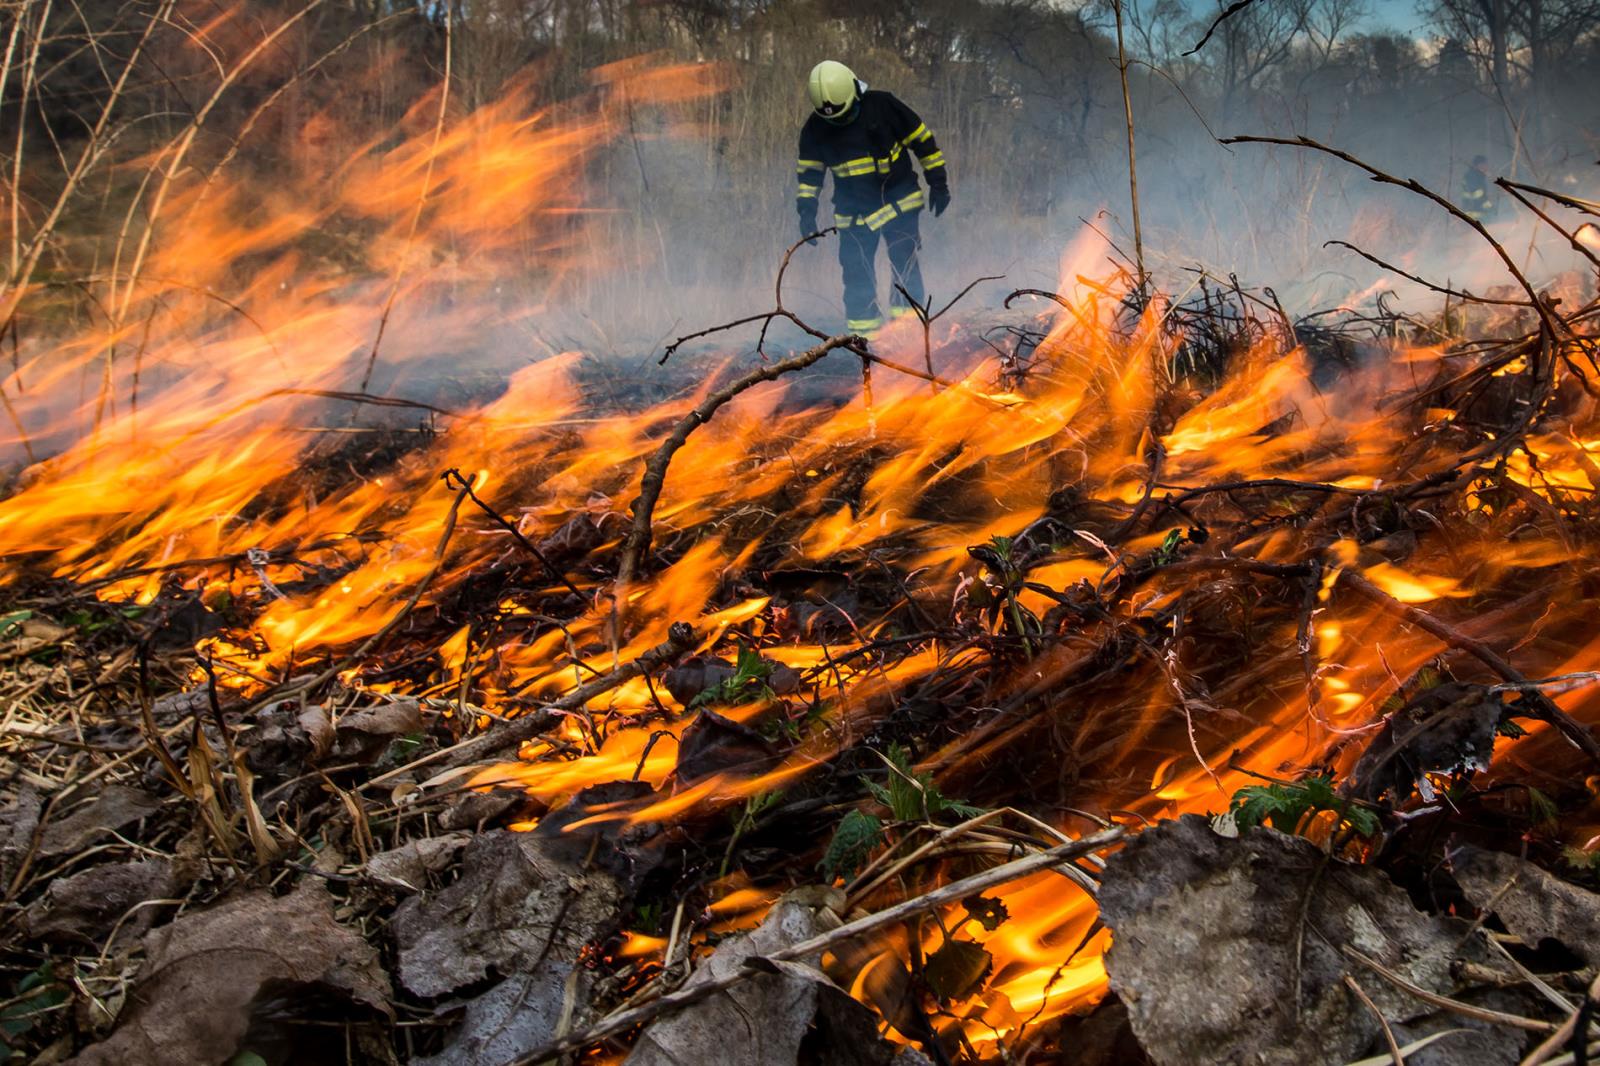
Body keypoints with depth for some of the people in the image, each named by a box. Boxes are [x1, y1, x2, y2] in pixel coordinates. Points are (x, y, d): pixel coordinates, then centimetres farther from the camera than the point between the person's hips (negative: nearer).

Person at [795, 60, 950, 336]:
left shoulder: (882, 105, -13)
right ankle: (863, 329, 9)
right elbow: (809, 171, 7)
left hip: (898, 199, -2)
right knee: (857, 271, 0)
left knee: (904, 262, -6)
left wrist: (938, 181, -2)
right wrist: (807, 209, -1)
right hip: (853, 208, 2)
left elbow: (922, 139, -5)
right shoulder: (815, 129, -5)